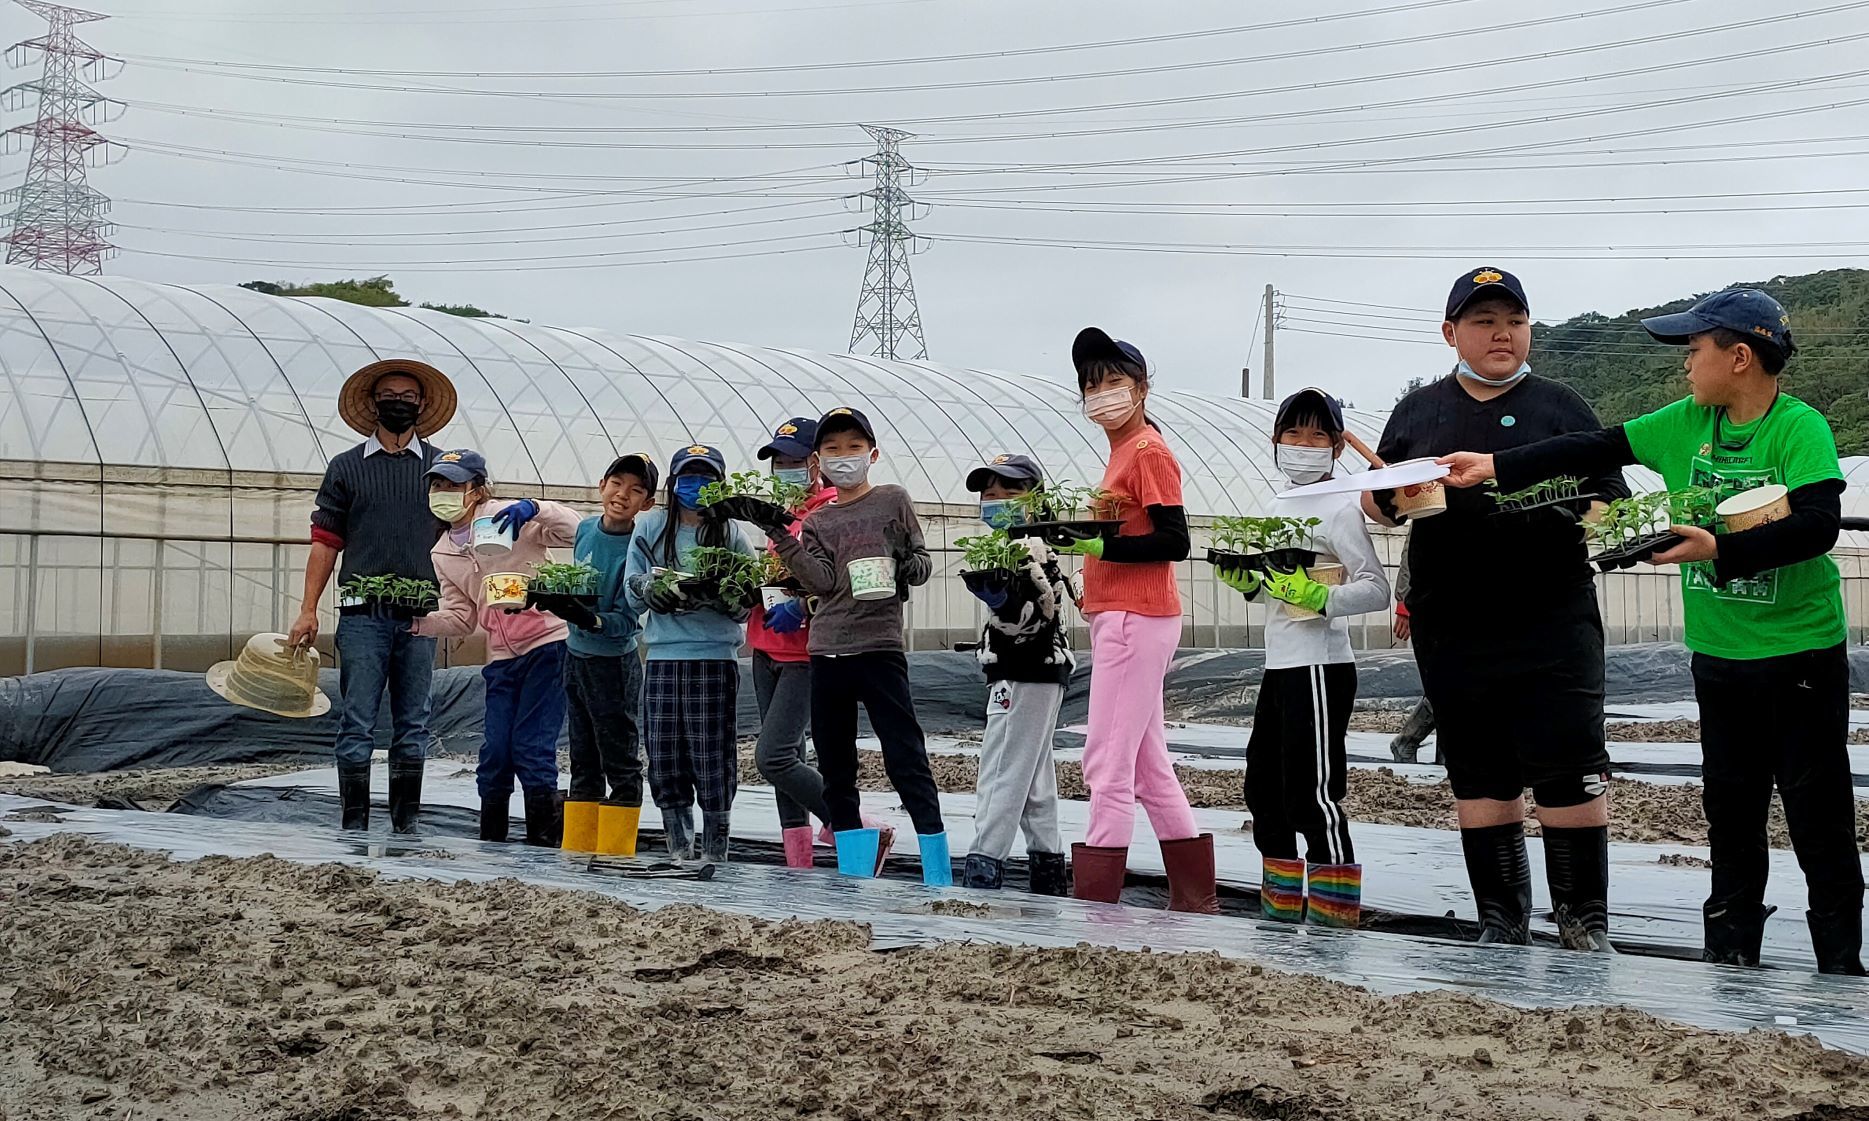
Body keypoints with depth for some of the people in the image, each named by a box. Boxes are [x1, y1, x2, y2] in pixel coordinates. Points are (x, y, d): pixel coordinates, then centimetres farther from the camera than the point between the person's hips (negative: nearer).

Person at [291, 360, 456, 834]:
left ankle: (406, 823, 13)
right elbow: (325, 544, 8)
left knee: (413, 725, 6)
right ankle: (354, 824, 3)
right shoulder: (346, 467, 9)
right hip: (362, 614, -1)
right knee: (357, 724, -2)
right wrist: (308, 610, 0)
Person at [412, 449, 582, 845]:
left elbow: (575, 531, -15)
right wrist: (419, 621, -3)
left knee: (531, 748, -9)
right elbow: (462, 618, 14)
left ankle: (544, 840, 2)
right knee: (494, 752, 3)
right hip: (501, 659, 6)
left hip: (548, 643, -6)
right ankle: (490, 842, 15)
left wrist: (534, 509, -32)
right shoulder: (442, 554, 13)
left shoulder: (507, 516, -7)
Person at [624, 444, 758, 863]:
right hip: (662, 657, 2)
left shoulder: (731, 535, 5)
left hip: (715, 657, -2)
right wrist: (654, 586, -14)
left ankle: (714, 855, 5)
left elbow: (748, 604, 3)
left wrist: (720, 595, -17)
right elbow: (632, 590, 7)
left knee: (713, 760, -4)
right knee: (664, 760, 4)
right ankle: (679, 852, 15)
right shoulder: (651, 527, 10)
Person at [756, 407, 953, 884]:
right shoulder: (817, 522, 13)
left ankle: (939, 877, -4)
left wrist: (911, 568, -13)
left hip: (880, 647, -4)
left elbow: (921, 560, 9)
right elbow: (823, 581, -2)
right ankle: (855, 874, 16)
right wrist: (781, 537, -10)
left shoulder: (894, 501, 7)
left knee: (906, 759, -8)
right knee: (834, 768, 7)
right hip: (827, 652, 4)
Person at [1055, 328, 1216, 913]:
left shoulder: (1148, 451, -10)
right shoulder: (1123, 451, 18)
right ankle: (1196, 898, 19)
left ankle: (1095, 902, -8)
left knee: (1107, 762, -10)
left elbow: (1174, 541, -17)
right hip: (1121, 618, 11)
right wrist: (1082, 531, 5)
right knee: (1149, 764, 13)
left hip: (1135, 619, -11)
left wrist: (1101, 545, -24)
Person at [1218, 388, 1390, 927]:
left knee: (1312, 795, -10)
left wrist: (1318, 597, -28)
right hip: (1280, 665, 10)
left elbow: (1377, 589, -17)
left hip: (1320, 668, -10)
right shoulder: (1283, 505, 15)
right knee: (1264, 787, 15)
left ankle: (1335, 921, -4)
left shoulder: (1339, 507, -11)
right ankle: (1282, 912, 26)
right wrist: (1246, 582, 6)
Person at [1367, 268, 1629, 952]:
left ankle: (1585, 924, 8)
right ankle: (1503, 924, 20)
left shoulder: (1560, 407, 7)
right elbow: (1375, 501, 16)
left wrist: (1575, 513, -18)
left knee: (1571, 777, -5)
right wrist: (1395, 496, -7)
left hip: (1551, 626, -2)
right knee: (1480, 780, 10)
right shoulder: (1418, 412, 13)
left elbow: (1612, 505, 4)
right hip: (1451, 632, 3)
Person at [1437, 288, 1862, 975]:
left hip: (1801, 651, -6)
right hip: (1719, 653, 6)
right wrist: (1495, 468, 6)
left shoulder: (1800, 428, -15)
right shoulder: (1686, 423, 5)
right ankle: (1730, 953, 22)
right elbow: (1595, 451, 8)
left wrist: (1721, 550, -32)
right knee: (1729, 807, 13)